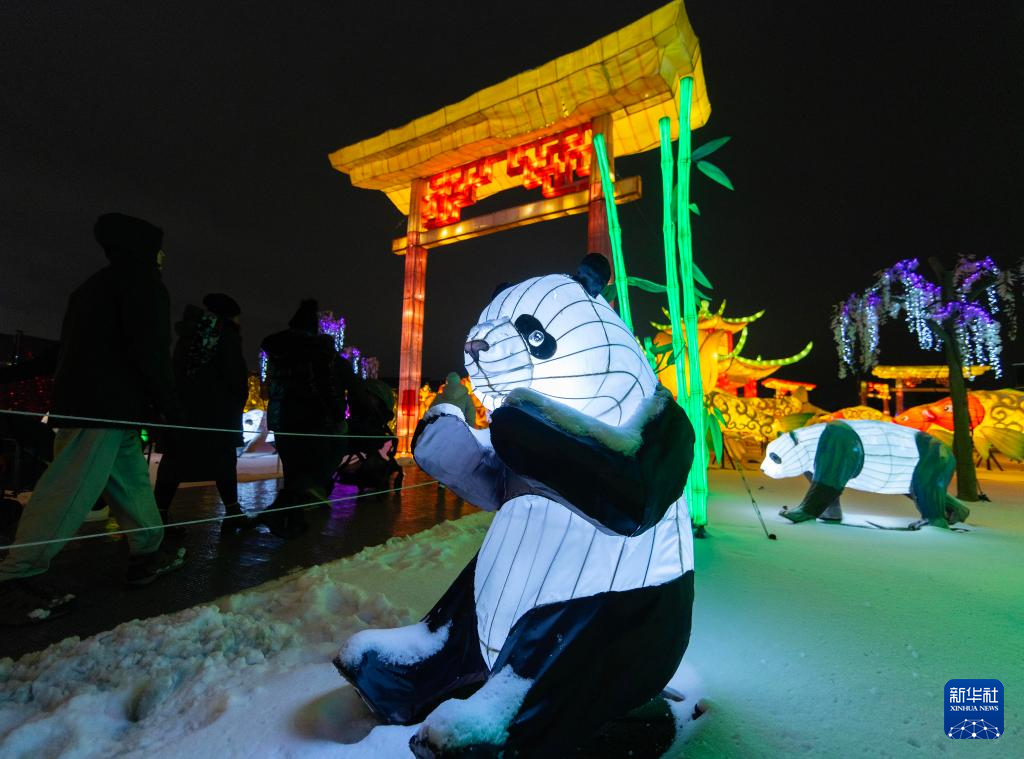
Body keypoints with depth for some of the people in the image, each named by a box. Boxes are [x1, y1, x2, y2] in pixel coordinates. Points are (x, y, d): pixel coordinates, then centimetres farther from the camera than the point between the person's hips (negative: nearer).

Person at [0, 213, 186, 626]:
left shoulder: (94, 286, 25)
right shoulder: (140, 279, -5)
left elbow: (71, 348, 24)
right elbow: (148, 347, -15)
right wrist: (167, 402, -11)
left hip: (81, 401, 10)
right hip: (108, 405, -10)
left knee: (131, 478, 13)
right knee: (72, 487, -9)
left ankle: (147, 552, 19)